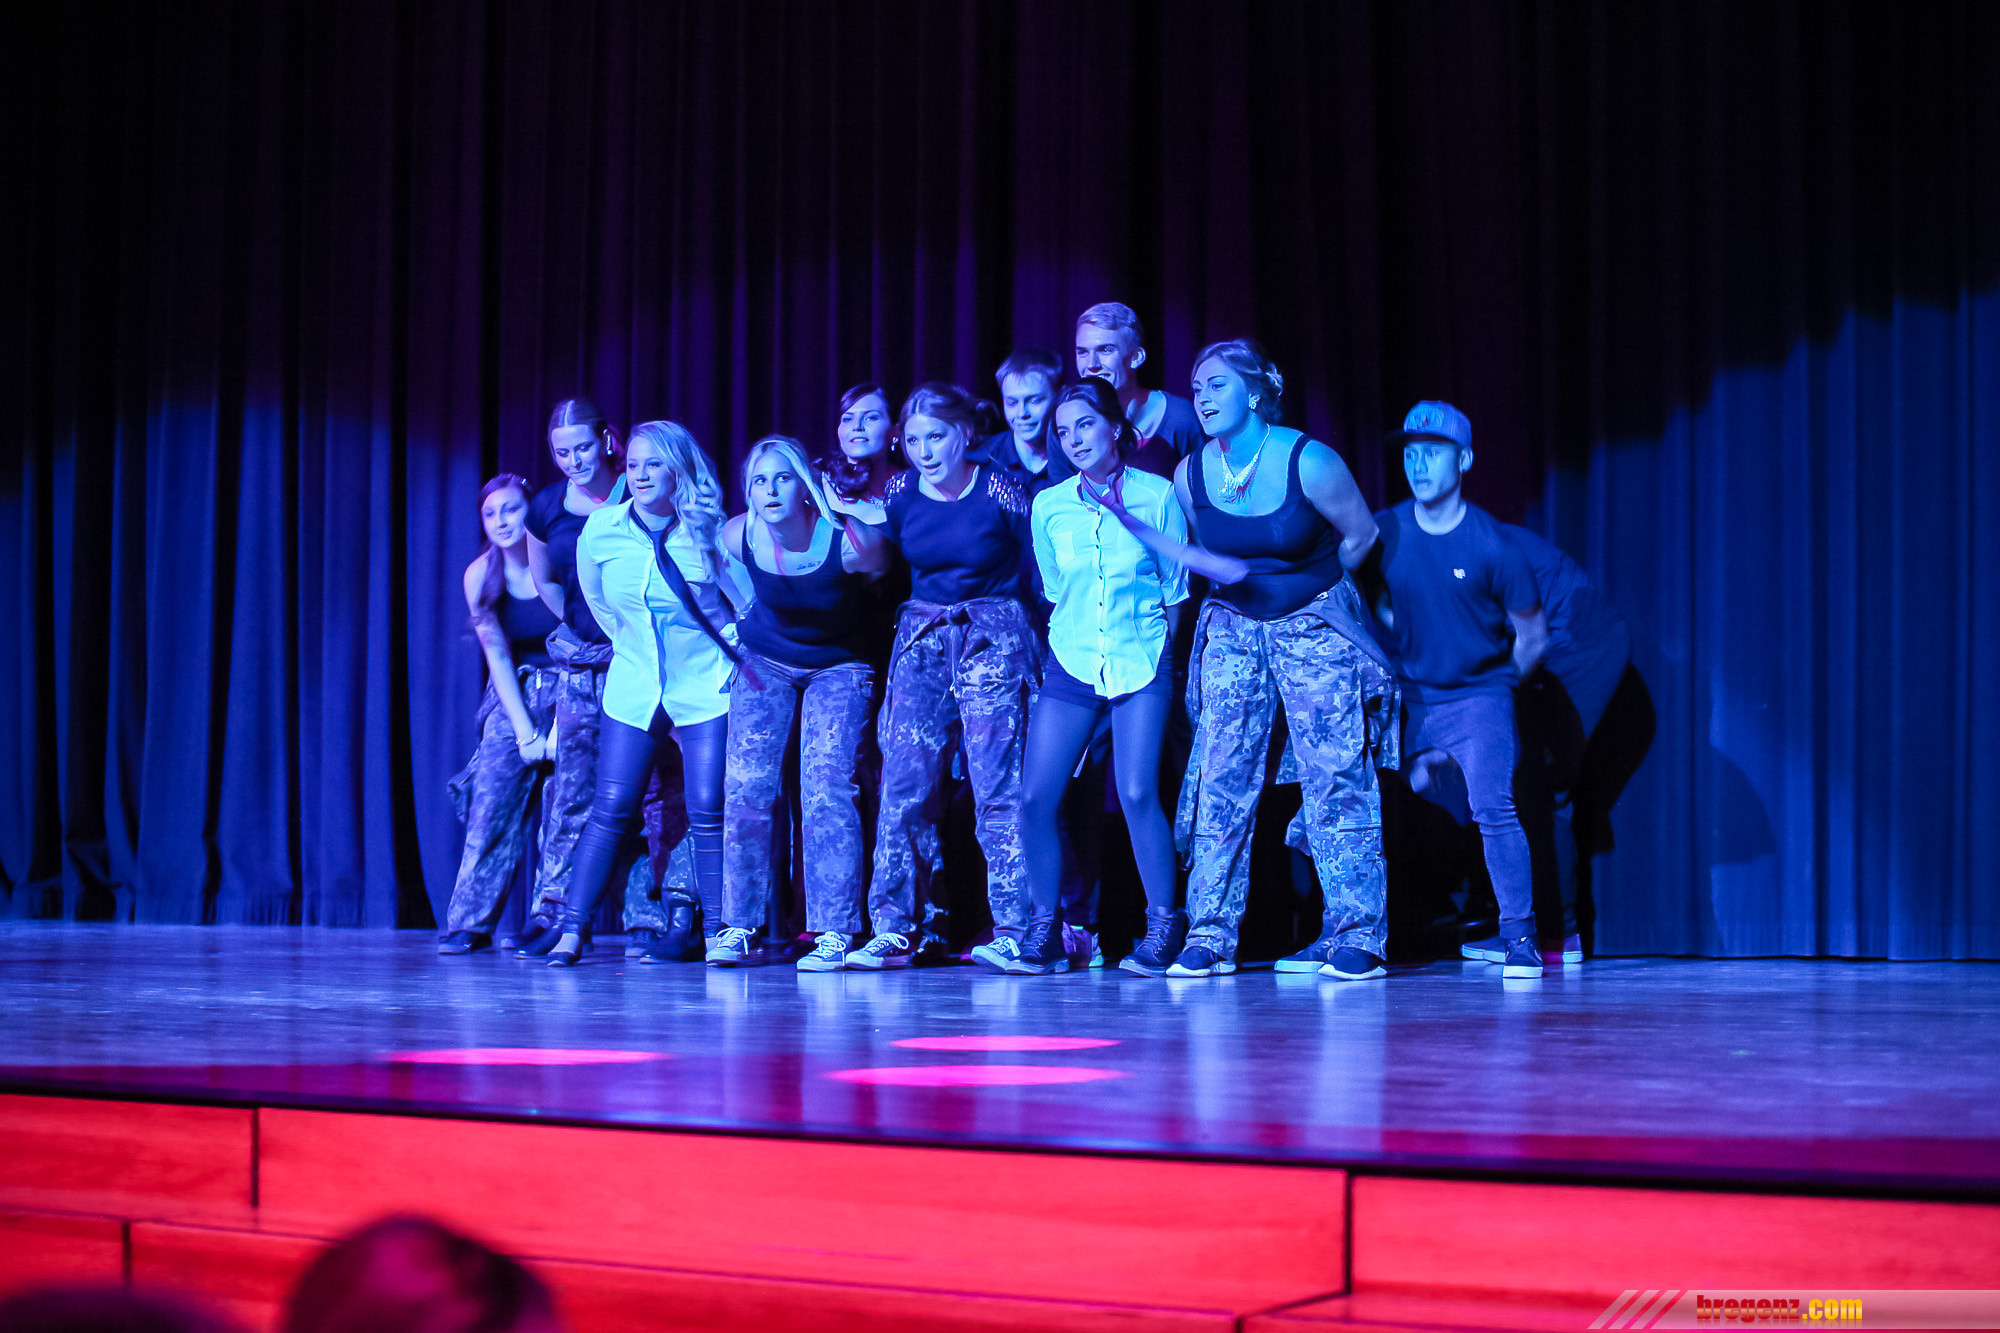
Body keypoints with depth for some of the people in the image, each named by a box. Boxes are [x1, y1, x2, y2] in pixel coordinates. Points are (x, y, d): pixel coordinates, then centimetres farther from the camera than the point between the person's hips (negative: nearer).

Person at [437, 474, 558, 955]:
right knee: (492, 806, -10)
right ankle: (471, 923, -6)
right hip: (515, 698, 2)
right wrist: (525, 731, -11)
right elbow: (498, 656, -4)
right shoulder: (481, 576, -5)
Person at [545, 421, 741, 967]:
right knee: (611, 808, -1)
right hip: (633, 686, 2)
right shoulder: (600, 530, -4)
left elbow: (748, 604, 0)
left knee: (707, 811, -7)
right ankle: (573, 928, 4)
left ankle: (714, 933, 3)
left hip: (706, 685, -2)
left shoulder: (709, 532, -11)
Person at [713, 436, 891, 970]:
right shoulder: (738, 536, -19)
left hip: (840, 666, -3)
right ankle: (739, 927, 3)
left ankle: (834, 933, -7)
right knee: (746, 786, -7)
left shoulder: (852, 542, -29)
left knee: (828, 792, -14)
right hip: (765, 660, 3)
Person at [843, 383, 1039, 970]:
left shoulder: (1001, 491, -8)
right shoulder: (900, 493, 4)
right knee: (903, 784, -3)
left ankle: (1012, 931, -7)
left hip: (994, 638, -4)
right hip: (921, 640, 4)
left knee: (998, 785, -10)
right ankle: (894, 928, -1)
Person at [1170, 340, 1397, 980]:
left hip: (1316, 625, -3)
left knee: (1336, 775, -7)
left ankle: (1355, 936, -2)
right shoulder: (1190, 476, -6)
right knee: (1222, 777, -4)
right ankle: (1210, 937, -1)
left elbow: (1361, 534, -1)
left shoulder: (1309, 463, -17)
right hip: (1232, 626, 3)